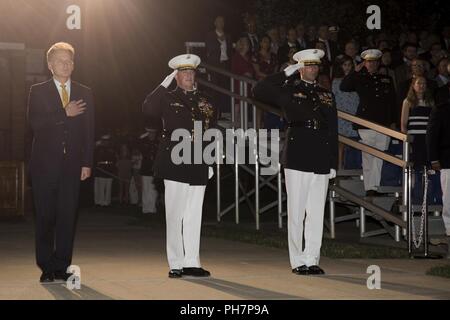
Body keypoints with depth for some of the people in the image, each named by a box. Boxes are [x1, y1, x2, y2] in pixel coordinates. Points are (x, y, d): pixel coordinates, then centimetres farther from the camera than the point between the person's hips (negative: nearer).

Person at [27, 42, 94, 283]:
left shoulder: (85, 93, 12)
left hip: (72, 164, 2)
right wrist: (65, 113, -13)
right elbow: (35, 123, -9)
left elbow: (89, 131, 8)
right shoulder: (38, 92, 6)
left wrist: (87, 163, 0)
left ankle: (62, 267, 6)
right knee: (45, 218, 1)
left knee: (68, 217, 0)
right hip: (45, 164, -1)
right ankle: (46, 268, 7)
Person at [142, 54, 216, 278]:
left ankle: (192, 263, 11)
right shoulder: (167, 98, 3)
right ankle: (176, 264, 4)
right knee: (175, 215, -1)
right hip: (175, 164, -4)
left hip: (198, 165, 4)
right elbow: (148, 110, -16)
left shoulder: (203, 101, 16)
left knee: (194, 215, 6)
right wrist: (164, 84, -17)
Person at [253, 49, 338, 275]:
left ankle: (312, 260, 12)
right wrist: (286, 73, -3)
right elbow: (259, 91, -6)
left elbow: (333, 131, 15)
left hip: (321, 161, 4)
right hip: (297, 158, -3)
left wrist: (333, 163, 9)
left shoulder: (327, 95, 16)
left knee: (316, 212, 5)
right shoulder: (288, 90, 6)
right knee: (296, 212, 0)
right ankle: (298, 262, 6)